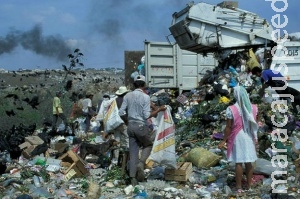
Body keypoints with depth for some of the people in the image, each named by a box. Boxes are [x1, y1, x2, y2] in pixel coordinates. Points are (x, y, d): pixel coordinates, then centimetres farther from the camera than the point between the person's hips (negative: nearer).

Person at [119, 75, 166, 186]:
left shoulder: (127, 96, 2)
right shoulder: (145, 97, -10)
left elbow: (121, 113, 2)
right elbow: (146, 115, -14)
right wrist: (158, 110, -4)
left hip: (131, 126, 4)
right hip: (142, 126, -4)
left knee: (133, 152, 8)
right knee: (148, 145, 21)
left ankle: (133, 178, 7)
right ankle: (141, 163, -5)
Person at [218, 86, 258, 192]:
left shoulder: (231, 109, -15)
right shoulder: (253, 108, -2)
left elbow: (228, 127, -13)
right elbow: (254, 125, 5)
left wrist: (224, 140, -4)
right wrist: (255, 138, 16)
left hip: (238, 137, -4)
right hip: (249, 137, 4)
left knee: (238, 162, 3)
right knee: (249, 163, 11)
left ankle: (239, 187, 8)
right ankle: (249, 185, 20)